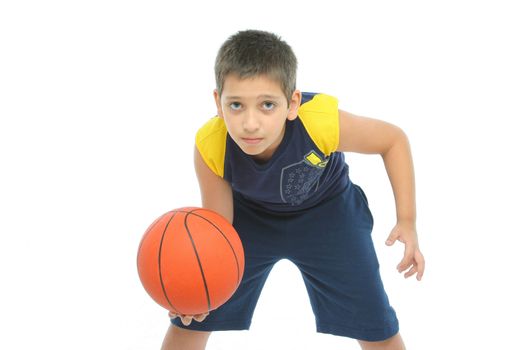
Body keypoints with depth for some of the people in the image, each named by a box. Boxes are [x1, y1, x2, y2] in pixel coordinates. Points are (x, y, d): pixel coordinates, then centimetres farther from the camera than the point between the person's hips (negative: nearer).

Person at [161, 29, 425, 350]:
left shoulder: (322, 121, -40)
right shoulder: (210, 147, -35)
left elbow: (394, 139, -20)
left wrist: (407, 222, -23)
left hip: (325, 212, -1)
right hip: (250, 214, 1)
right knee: (190, 321, 3)